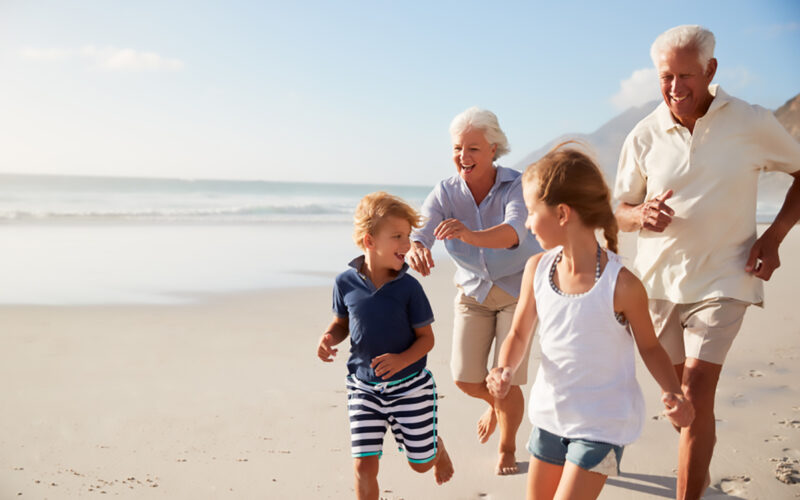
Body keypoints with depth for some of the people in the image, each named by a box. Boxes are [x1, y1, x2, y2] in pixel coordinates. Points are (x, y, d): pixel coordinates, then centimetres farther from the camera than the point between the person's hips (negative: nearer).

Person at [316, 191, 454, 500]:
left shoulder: (408, 287, -15)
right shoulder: (346, 282, -10)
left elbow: (426, 337, -8)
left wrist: (402, 360, -26)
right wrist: (328, 338, -15)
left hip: (409, 385, -1)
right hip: (363, 387, 1)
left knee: (421, 463, 14)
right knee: (364, 464, -3)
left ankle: (437, 446, 51)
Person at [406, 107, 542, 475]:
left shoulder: (516, 186, -24)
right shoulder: (445, 193, -14)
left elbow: (514, 232, -43)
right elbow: (418, 233, -27)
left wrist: (471, 235, -63)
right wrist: (415, 251, -52)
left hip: (518, 289, -3)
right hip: (473, 290, 3)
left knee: (506, 380, -7)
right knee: (465, 377, -3)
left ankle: (507, 446, 24)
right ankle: (496, 403, 35)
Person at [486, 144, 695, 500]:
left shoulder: (621, 284, -20)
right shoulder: (537, 269, -7)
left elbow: (649, 346, -5)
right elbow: (519, 334, 3)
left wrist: (673, 393, -21)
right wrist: (505, 369, -17)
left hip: (602, 423, -5)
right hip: (551, 414, 6)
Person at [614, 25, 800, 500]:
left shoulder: (753, 123, -8)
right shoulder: (645, 136, -2)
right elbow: (621, 211, 7)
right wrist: (643, 215, -18)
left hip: (721, 279, -3)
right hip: (659, 280, 3)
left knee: (696, 394, -13)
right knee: (679, 392, 17)